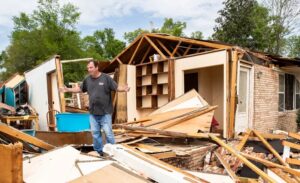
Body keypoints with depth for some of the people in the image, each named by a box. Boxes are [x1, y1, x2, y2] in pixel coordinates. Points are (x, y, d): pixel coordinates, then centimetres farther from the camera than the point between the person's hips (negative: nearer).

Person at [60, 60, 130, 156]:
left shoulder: (106, 78, -7)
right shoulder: (87, 79, 8)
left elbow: (116, 87, -10)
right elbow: (80, 89, 21)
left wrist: (124, 88, -29)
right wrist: (68, 90, 16)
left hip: (105, 112, -5)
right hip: (93, 113, 5)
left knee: (108, 132, -1)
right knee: (95, 133, 13)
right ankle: (98, 151, 27)